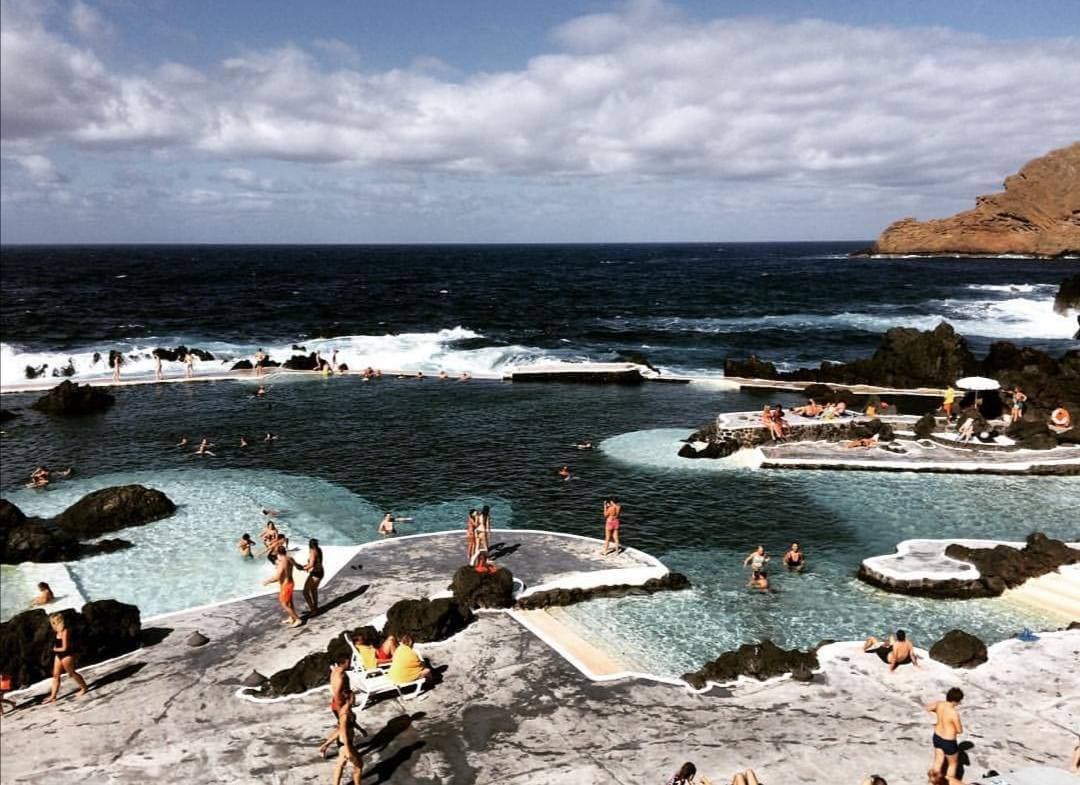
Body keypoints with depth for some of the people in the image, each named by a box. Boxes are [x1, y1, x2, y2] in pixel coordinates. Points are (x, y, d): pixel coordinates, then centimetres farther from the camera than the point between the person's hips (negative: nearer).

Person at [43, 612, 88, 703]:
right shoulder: (59, 631, 2)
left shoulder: (65, 632, -26)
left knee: (71, 673, 7)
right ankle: (53, 696, 17)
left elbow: (64, 648, -23)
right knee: (55, 675, 10)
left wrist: (55, 649, -8)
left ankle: (84, 688, 25)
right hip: (59, 655, 9)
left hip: (67, 655, -9)